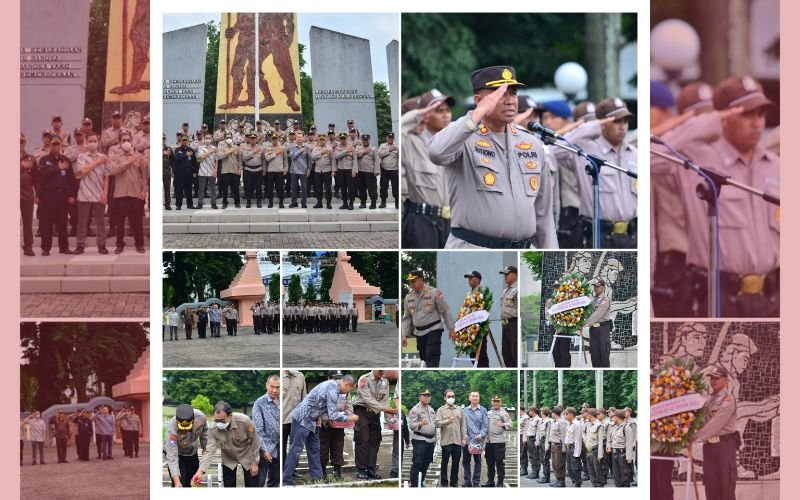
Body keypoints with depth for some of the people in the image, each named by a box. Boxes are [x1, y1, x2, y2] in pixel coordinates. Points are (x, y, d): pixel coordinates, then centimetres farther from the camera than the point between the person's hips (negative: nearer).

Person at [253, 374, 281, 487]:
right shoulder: (260, 403, -9)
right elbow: (258, 429, -12)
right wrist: (264, 450, -17)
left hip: (278, 449, 5)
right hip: (265, 449, -5)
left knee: (275, 482, 13)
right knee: (259, 482, -2)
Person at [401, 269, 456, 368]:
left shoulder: (434, 293, -8)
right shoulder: (409, 297, 8)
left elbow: (445, 311, -4)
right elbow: (407, 317, 13)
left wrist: (451, 328, -5)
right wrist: (405, 335, 6)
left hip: (433, 330, -6)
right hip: (419, 332, 6)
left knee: (432, 358, -15)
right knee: (424, 357, 11)